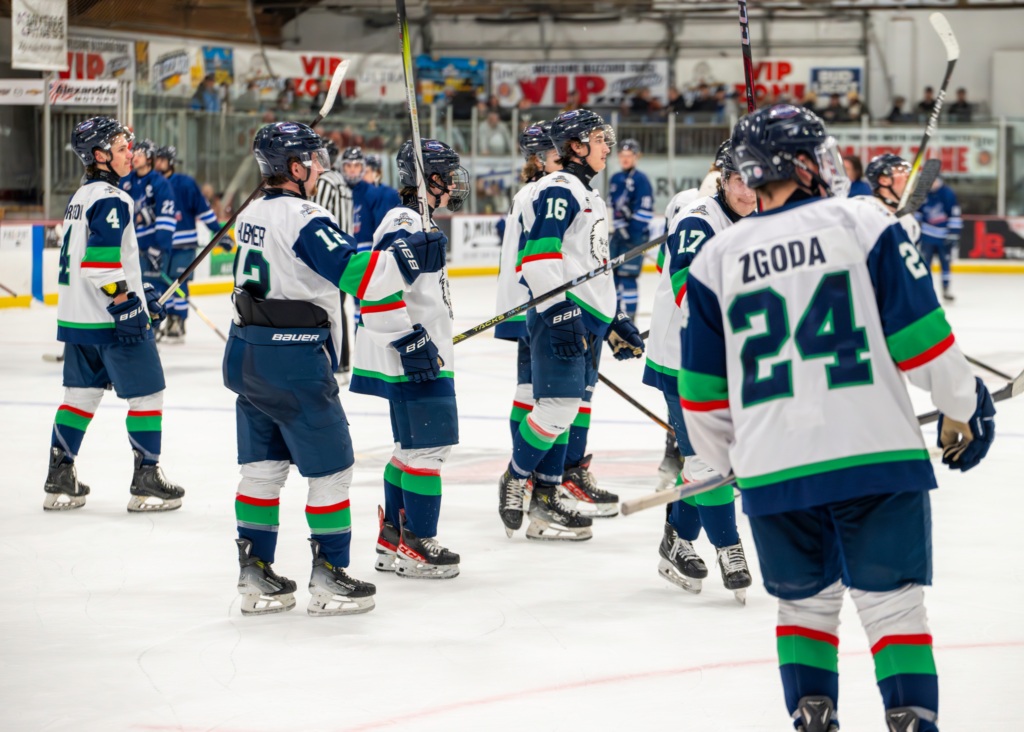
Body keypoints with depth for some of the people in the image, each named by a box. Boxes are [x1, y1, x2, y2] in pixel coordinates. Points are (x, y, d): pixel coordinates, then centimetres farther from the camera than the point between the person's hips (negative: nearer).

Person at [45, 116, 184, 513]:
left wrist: (139, 292, 23)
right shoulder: (112, 200, -15)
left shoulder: (81, 198, 15)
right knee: (147, 393, 2)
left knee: (82, 393, 14)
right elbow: (102, 261, -24)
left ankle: (60, 481, 13)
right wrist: (125, 305, -22)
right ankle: (147, 482, 4)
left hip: (76, 317, 9)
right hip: (110, 319, -9)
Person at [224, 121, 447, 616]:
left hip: (246, 352, 9)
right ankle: (328, 578, 6)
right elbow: (352, 273, -27)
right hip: (292, 358, -9)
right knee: (330, 468, 2)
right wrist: (412, 257, -23)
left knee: (263, 465, 13)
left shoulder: (251, 216, 12)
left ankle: (255, 575, 16)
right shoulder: (305, 219, -17)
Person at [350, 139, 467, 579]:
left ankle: (393, 540, 23)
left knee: (412, 446, 16)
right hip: (411, 360, -11)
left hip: (418, 355, 11)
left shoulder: (419, 222, 18)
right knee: (429, 445, -8)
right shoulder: (405, 224, -17)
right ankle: (417, 546, -4)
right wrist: (408, 340, -25)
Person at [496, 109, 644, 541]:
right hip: (560, 313, -10)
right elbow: (537, 255, -18)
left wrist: (615, 321, 25)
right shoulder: (558, 191, -8)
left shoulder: (590, 197, 24)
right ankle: (515, 480, 3)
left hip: (589, 319, 10)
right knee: (559, 405, -14)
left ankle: (545, 503, 11)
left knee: (568, 409, 8)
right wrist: (559, 310, -24)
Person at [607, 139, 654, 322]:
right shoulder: (615, 179, 13)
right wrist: (618, 227, 10)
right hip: (619, 232, 8)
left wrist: (632, 233, -17)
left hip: (635, 235, -8)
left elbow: (645, 210, -13)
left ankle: (629, 318, -4)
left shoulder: (641, 180, -9)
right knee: (612, 274, 9)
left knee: (627, 277, -10)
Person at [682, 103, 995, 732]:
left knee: (806, 602, 19)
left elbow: (702, 394, 13)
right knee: (893, 604, 5)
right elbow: (920, 334, -3)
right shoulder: (864, 223, 0)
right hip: (876, 453, -2)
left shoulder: (718, 259, 9)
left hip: (773, 470, 3)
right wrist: (965, 407, 12)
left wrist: (729, 458, 29)